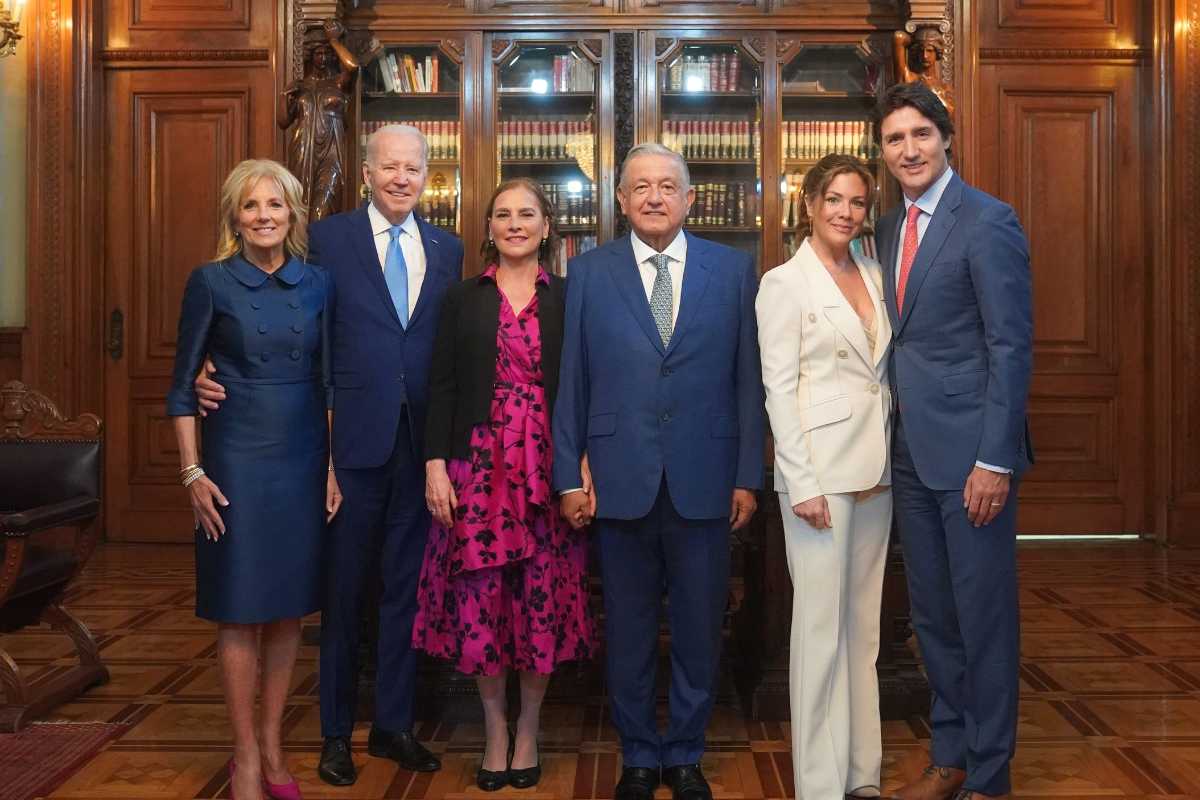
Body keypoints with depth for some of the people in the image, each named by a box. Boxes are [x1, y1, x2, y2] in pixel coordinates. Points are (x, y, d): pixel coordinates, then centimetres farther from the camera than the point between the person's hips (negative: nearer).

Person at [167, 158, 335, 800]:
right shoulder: (211, 282, -3)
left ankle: (272, 745, 23)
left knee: (289, 604, 9)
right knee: (240, 610, 1)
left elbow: (329, 380, 9)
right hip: (236, 459, -3)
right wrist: (192, 473, -7)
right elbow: (182, 386, 0)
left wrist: (335, 466, 4)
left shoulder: (317, 283, 5)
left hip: (304, 458, 3)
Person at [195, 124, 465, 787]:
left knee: (406, 587, 12)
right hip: (352, 441, -3)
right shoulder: (328, 239, -2)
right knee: (344, 589, 8)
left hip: (421, 445, 3)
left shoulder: (447, 250, 9)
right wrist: (219, 374, -19)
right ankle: (336, 730, 25)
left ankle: (393, 724, 28)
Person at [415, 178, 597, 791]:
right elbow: (442, 385, 4)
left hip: (548, 467, 0)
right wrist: (436, 464, -5)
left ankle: (528, 730, 21)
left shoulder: (568, 298, 6)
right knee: (480, 598, 1)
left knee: (543, 598, 3)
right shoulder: (463, 298, 7)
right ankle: (495, 731, 18)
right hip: (479, 465, 0)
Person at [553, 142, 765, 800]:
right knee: (629, 629, 11)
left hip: (704, 478, 0)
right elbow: (571, 381, 3)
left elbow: (748, 378, 2)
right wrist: (569, 475, 0)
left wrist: (748, 475, -1)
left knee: (699, 627, 9)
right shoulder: (589, 271, 4)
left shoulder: (734, 269, 4)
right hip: (621, 477, 0)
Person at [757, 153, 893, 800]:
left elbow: (883, 374, 16)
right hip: (820, 471, -6)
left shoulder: (873, 276, 13)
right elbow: (779, 390, -10)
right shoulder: (785, 284, -5)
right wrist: (803, 483, -15)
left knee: (864, 624, 12)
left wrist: (893, 457, 8)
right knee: (821, 626, -2)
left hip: (875, 469, 7)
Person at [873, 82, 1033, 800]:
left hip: (970, 452, -7)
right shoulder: (892, 228, 12)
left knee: (984, 618, 3)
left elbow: (1013, 348, -14)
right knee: (932, 615, 15)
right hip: (912, 451, 7)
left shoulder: (988, 222, -10)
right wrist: (894, 437, 9)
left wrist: (994, 460, -17)